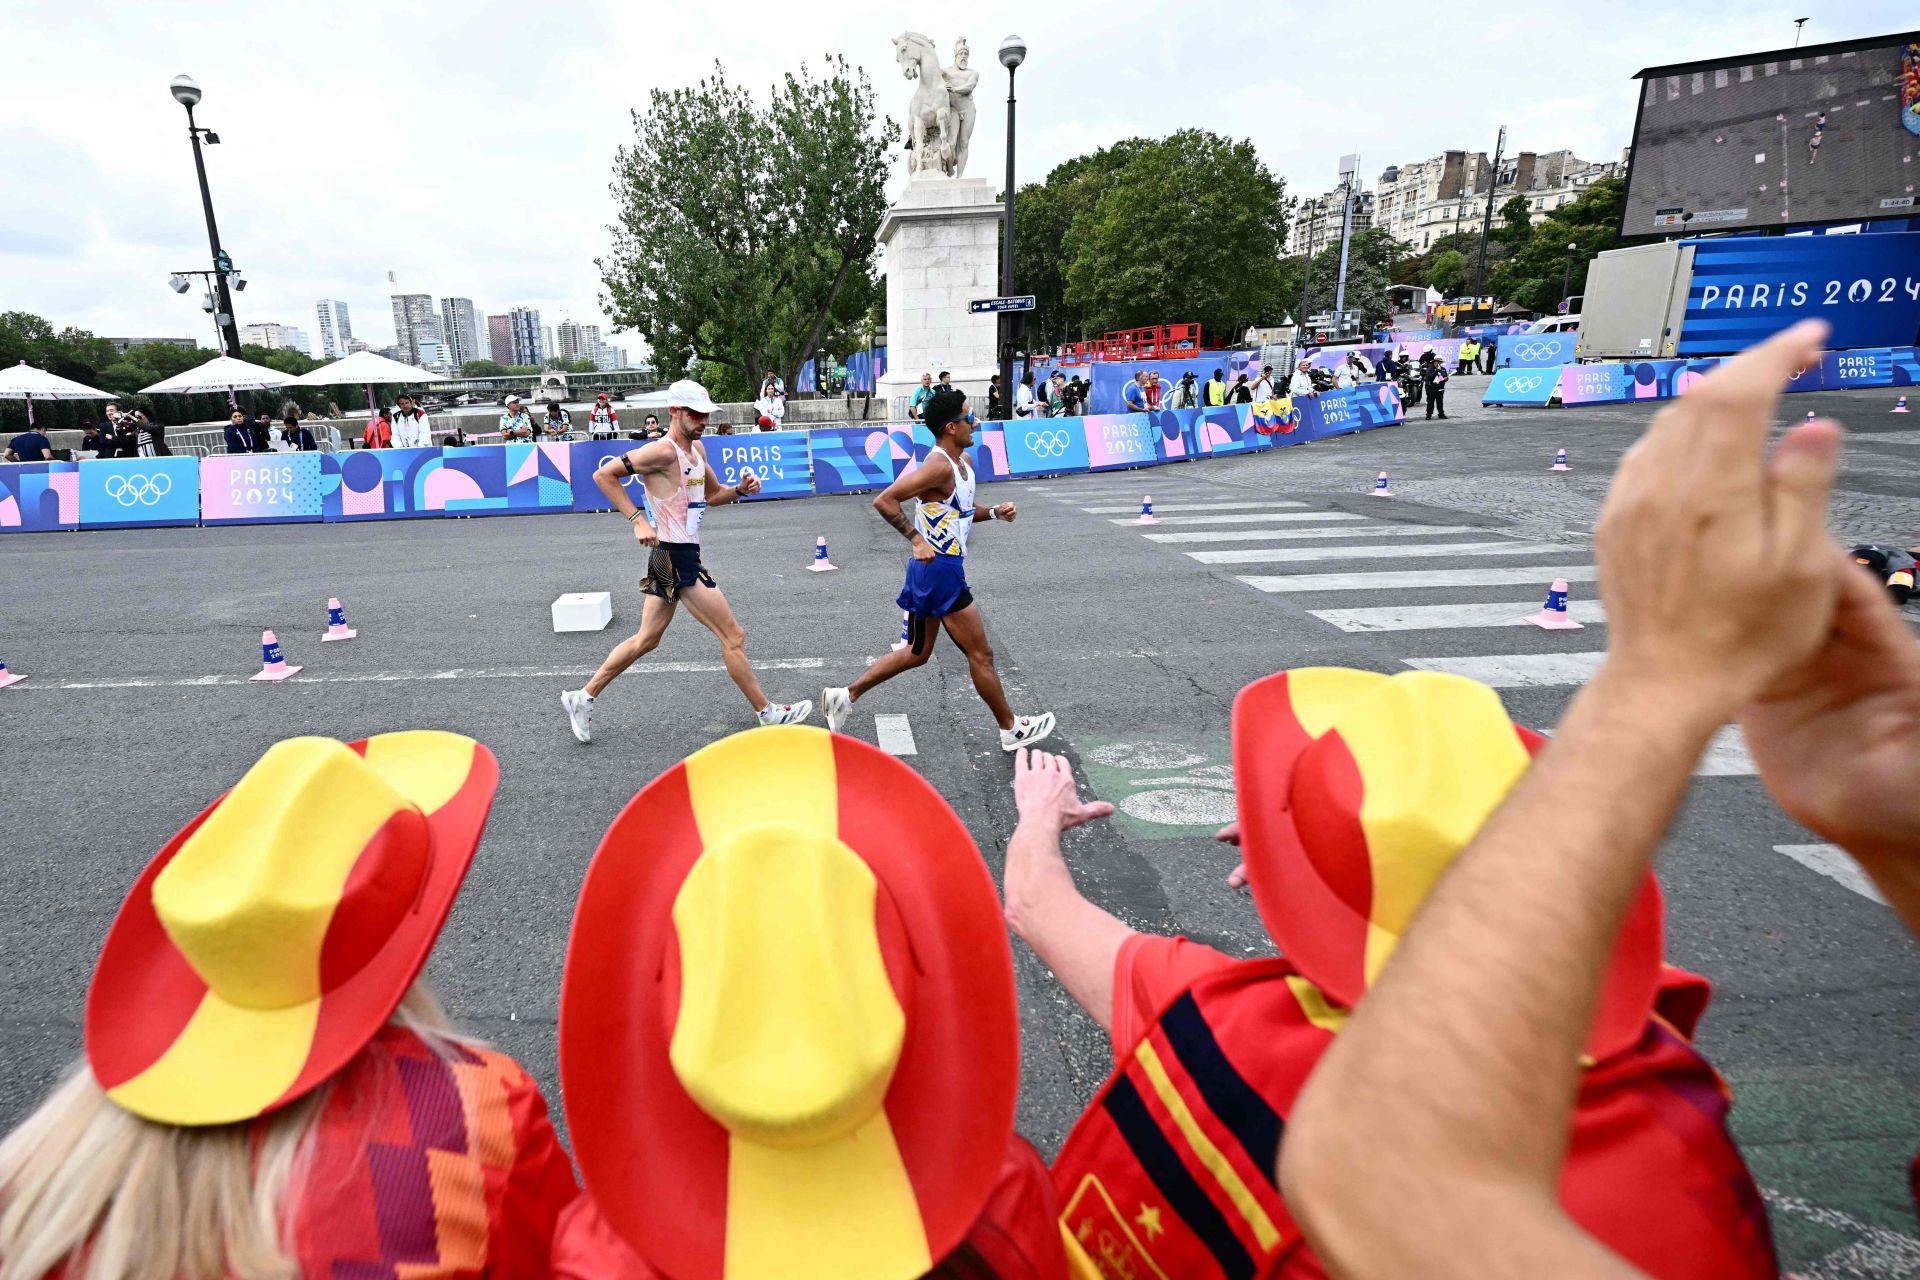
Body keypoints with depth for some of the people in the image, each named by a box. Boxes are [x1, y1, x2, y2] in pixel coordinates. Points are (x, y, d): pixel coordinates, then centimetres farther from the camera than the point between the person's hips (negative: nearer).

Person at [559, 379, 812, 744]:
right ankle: (767, 712, 10)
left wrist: (740, 489, 4)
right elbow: (604, 474, -17)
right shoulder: (663, 451, -16)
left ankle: (582, 698, 27)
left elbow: (712, 494, 24)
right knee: (733, 637, -2)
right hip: (675, 558, -10)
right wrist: (638, 520, -21)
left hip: (680, 556, 10)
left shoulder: (697, 449, 11)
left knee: (646, 639, 17)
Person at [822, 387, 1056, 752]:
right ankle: (1011, 729, 18)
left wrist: (994, 512, 8)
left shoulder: (965, 461, 12)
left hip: (931, 570, 10)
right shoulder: (939, 466, -19)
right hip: (940, 569, -10)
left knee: (917, 654, 19)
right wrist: (917, 540, -25)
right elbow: (884, 501, -23)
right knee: (980, 654, 3)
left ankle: (845, 696, 22)